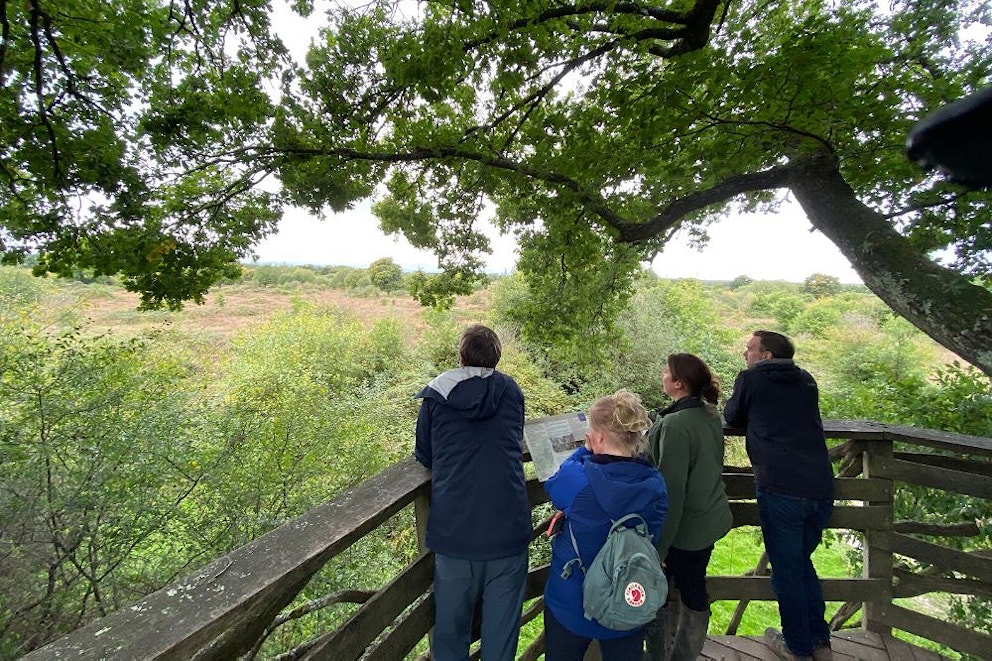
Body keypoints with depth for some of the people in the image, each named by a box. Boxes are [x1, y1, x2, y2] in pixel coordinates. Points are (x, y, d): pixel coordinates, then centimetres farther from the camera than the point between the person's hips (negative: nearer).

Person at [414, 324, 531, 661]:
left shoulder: (435, 396, -4)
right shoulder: (511, 391, 0)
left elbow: (424, 456, 7)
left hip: (452, 529, 0)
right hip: (507, 529, 1)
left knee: (451, 624, 22)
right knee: (501, 627, 19)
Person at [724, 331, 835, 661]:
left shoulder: (750, 379, -1)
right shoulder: (806, 381, 14)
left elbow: (732, 418, 12)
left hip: (780, 488, -6)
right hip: (821, 488, 6)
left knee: (786, 569, 11)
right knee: (802, 562, 24)